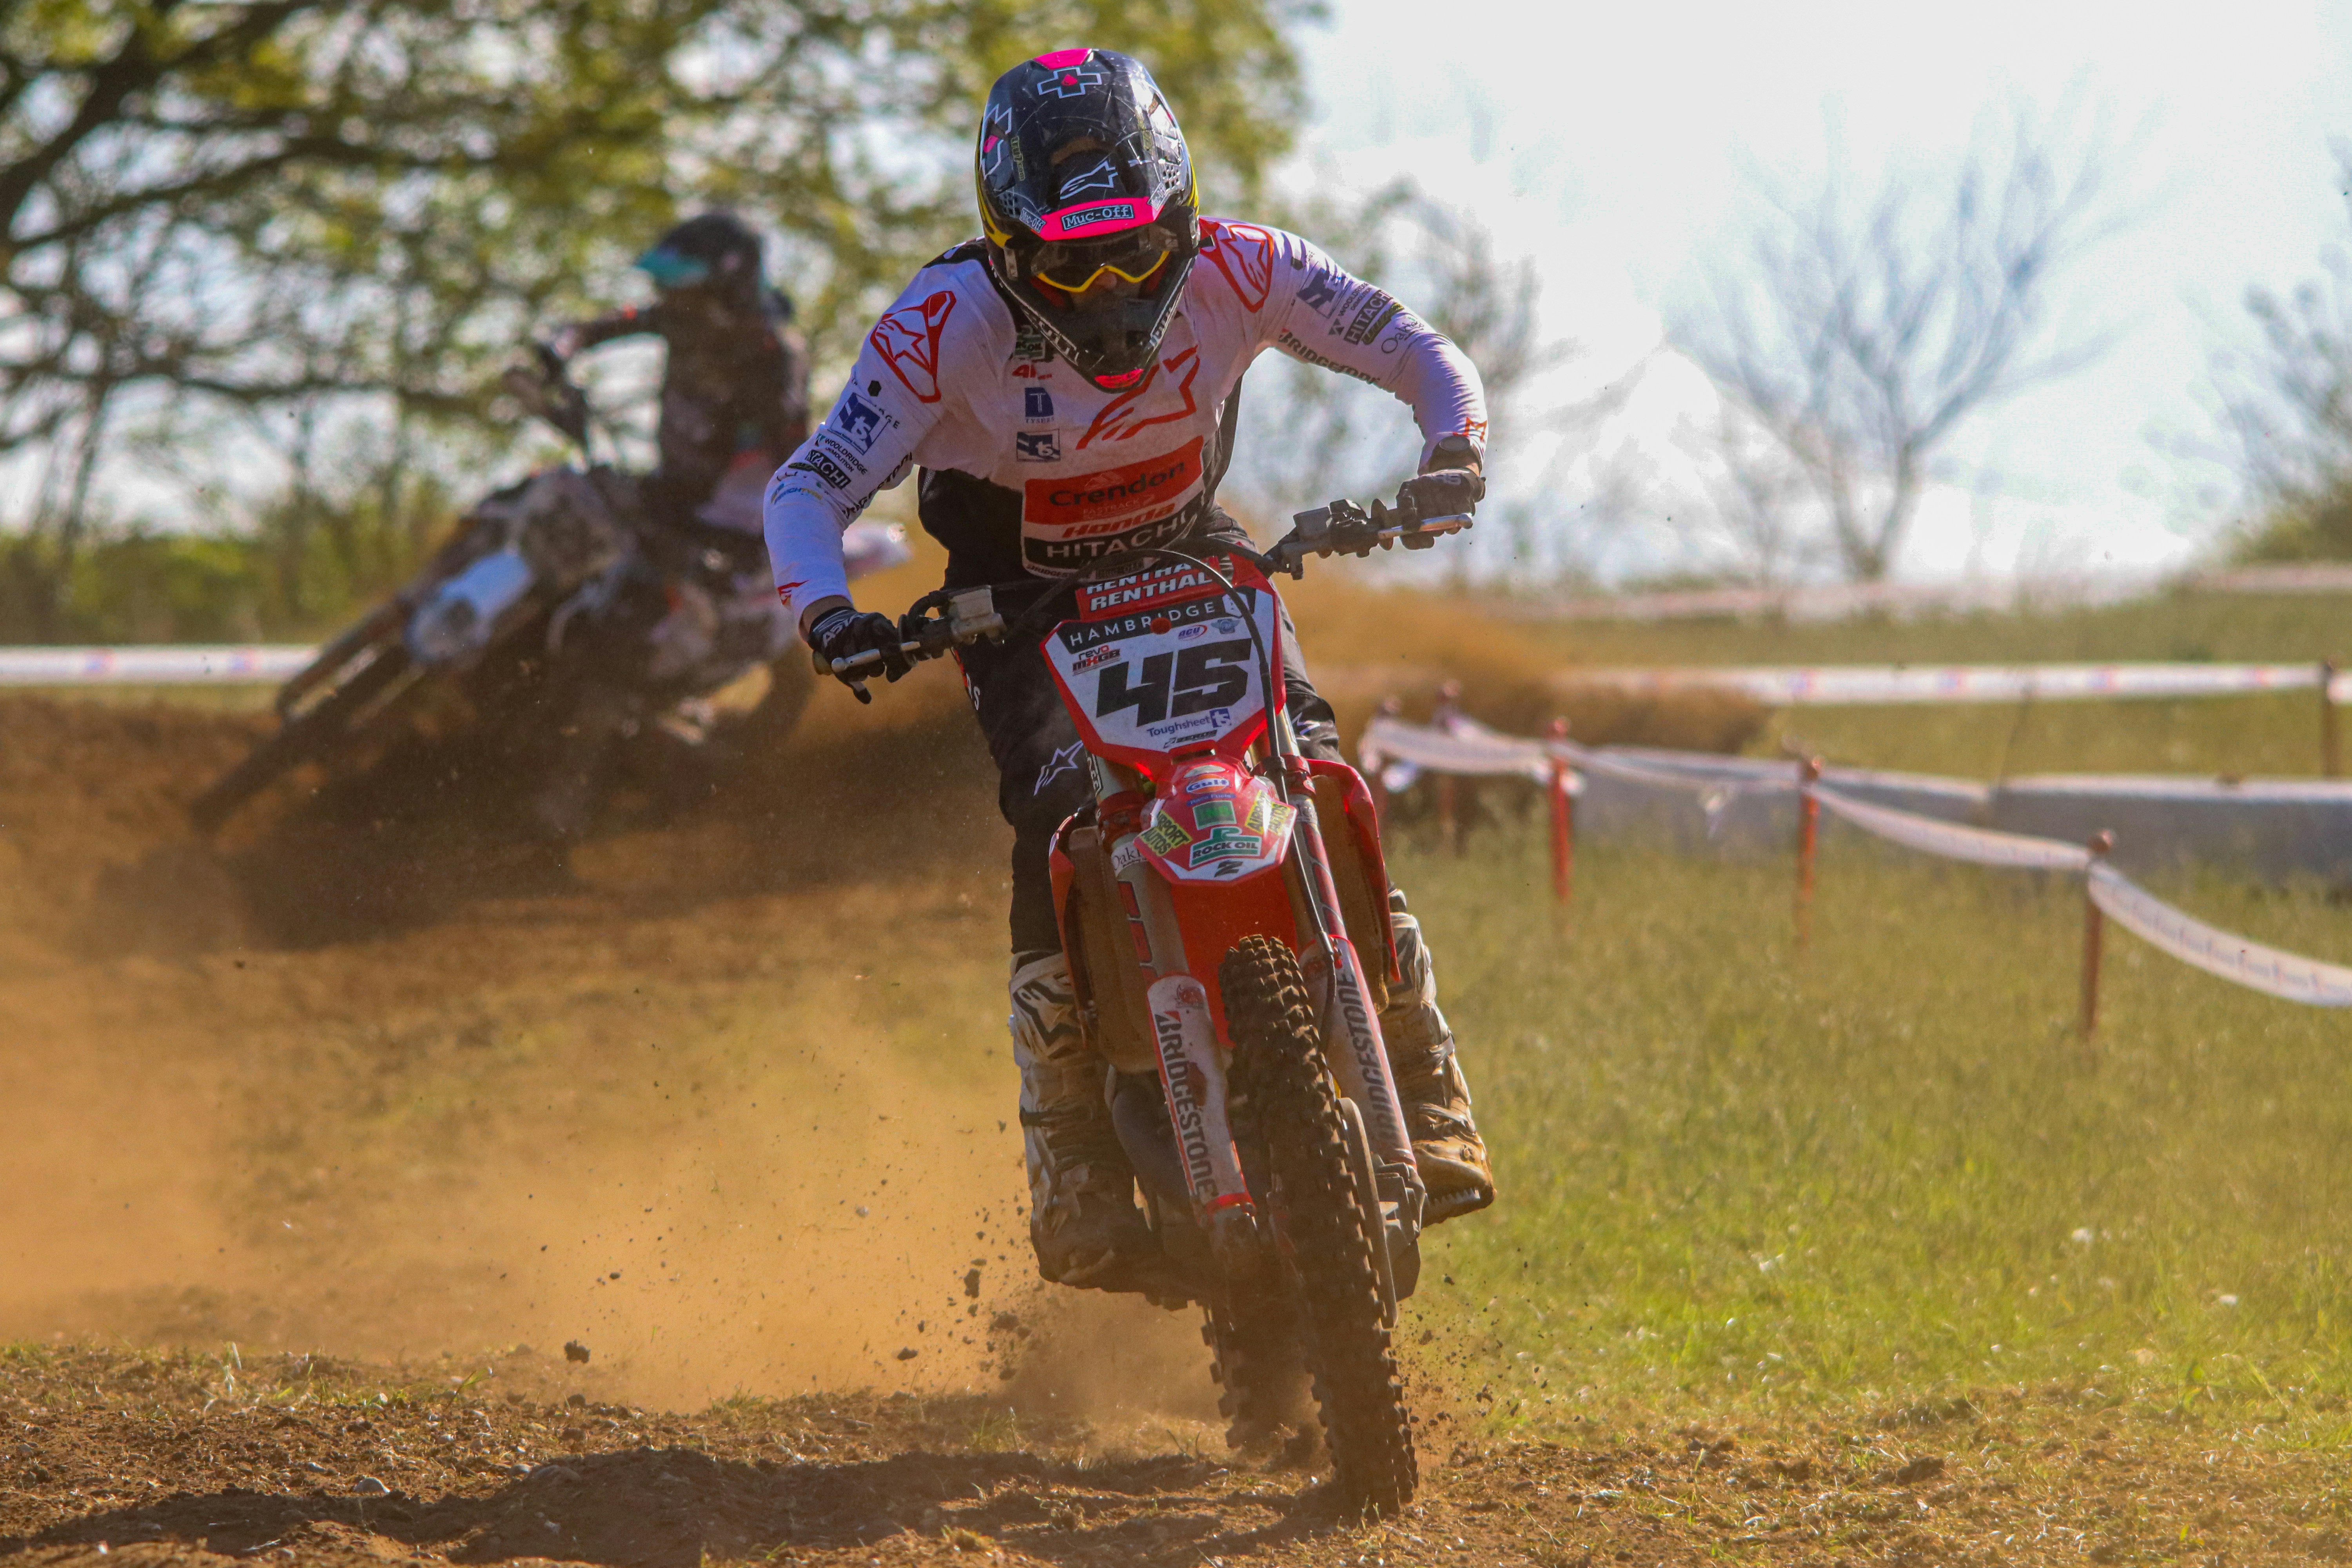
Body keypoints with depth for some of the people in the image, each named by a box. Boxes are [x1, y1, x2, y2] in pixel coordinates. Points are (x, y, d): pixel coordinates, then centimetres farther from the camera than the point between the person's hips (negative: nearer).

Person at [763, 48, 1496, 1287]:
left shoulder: (1233, 272, -21)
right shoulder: (950, 322, -26)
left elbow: (1414, 350, -15)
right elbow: (808, 490, -24)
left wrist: (1452, 447, -36)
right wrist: (825, 612, -43)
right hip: (1019, 593, -2)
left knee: (1318, 775, -20)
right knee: (1061, 808, -26)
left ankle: (1425, 1094, -7)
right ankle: (1070, 1163, -18)